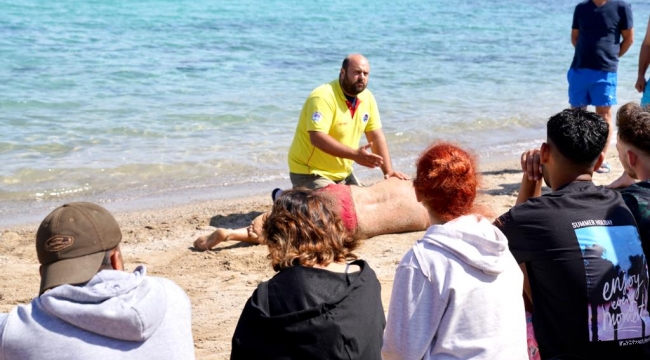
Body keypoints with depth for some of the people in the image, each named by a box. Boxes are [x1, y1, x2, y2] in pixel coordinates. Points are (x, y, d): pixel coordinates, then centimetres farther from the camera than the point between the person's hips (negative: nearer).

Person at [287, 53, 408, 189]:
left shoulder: (367, 97, 0)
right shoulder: (323, 97, -22)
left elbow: (376, 136, 3)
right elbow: (317, 138, -32)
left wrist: (388, 171, -8)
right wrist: (355, 155, -38)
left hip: (342, 173, 8)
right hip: (310, 172, -8)